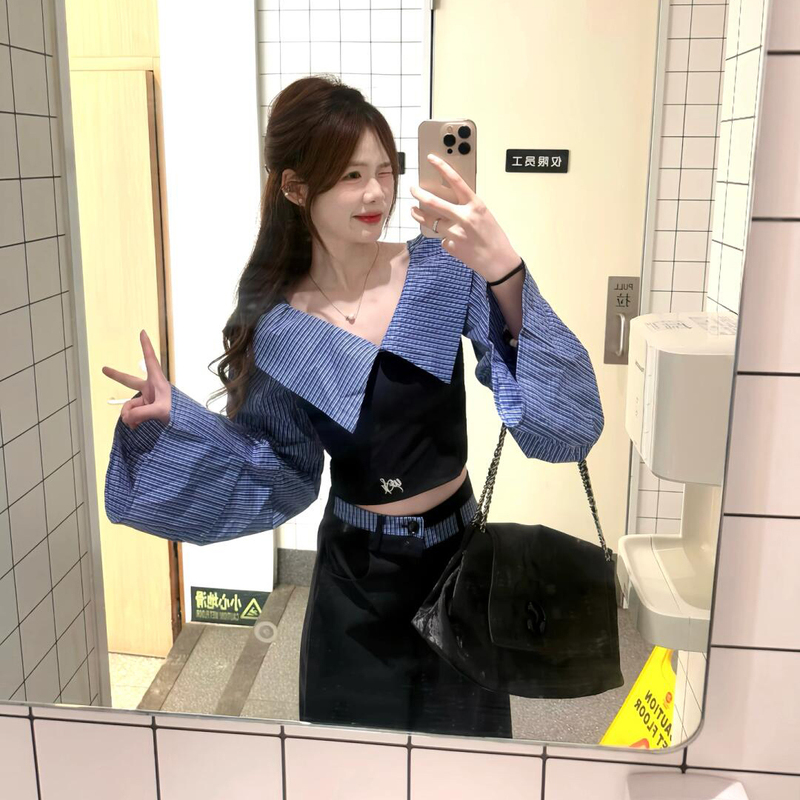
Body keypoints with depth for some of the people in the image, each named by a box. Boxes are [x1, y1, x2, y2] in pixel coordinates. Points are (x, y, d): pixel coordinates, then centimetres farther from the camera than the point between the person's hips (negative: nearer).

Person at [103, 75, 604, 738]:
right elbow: (276, 472, 1)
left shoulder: (444, 272, -13)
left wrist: (507, 276, -37)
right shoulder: (275, 328, -10)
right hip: (356, 578, 0)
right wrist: (174, 415, -13)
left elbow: (561, 412, -21)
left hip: (457, 556, 1)